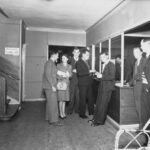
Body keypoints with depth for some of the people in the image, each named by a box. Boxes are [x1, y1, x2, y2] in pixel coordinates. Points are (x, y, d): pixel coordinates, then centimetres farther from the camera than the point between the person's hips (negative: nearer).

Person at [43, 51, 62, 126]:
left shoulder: (52, 63, 17)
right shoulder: (49, 63, -13)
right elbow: (47, 75, -20)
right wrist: (52, 86, -21)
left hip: (51, 86, 10)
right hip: (50, 86, -10)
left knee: (50, 102, 15)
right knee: (53, 103, -6)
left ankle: (49, 117, 26)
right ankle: (53, 120, 1)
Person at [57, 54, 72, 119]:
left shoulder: (69, 66, 13)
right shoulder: (58, 65, 4)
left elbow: (70, 74, 9)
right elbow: (56, 75, -1)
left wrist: (68, 75, -12)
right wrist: (62, 76, -15)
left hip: (66, 83, 3)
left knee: (64, 99, 6)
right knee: (61, 99, -5)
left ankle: (63, 113, 16)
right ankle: (61, 113, 4)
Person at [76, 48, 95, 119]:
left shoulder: (86, 62, 16)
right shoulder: (79, 62, -10)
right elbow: (79, 73, -21)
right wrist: (89, 71, -21)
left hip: (88, 83, 8)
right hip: (83, 83, -8)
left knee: (90, 98, 15)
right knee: (83, 99, 1)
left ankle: (91, 111, 30)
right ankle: (82, 114, 14)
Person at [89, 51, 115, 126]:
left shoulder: (111, 64, -11)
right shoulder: (104, 64, 14)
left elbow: (112, 76, -18)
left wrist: (102, 76, -19)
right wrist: (99, 74, 2)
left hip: (107, 87, -8)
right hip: (102, 86, 8)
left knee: (103, 104, 0)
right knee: (98, 103, 12)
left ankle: (100, 121, 11)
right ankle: (95, 118, 23)